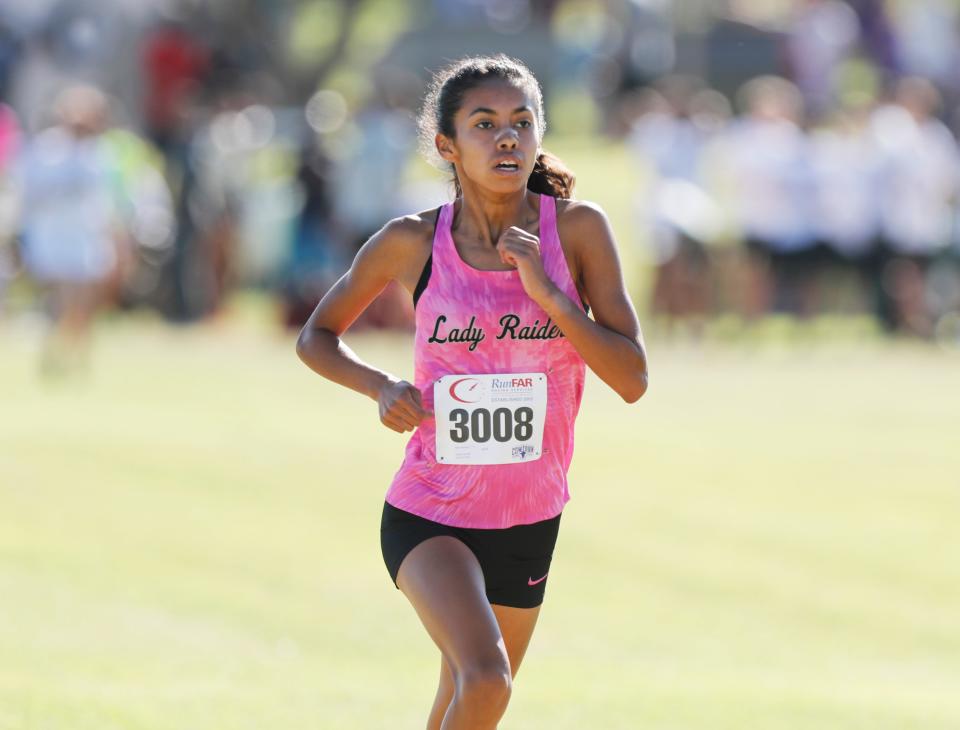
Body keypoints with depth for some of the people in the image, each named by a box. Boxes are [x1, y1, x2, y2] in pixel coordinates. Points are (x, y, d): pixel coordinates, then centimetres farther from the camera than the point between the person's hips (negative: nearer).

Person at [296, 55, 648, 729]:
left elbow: (632, 380, -10)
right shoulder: (412, 243, -8)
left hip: (530, 523, 3)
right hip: (428, 519, -3)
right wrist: (380, 387, -12)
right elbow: (317, 337, 8)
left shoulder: (577, 230, -6)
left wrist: (545, 292, -21)